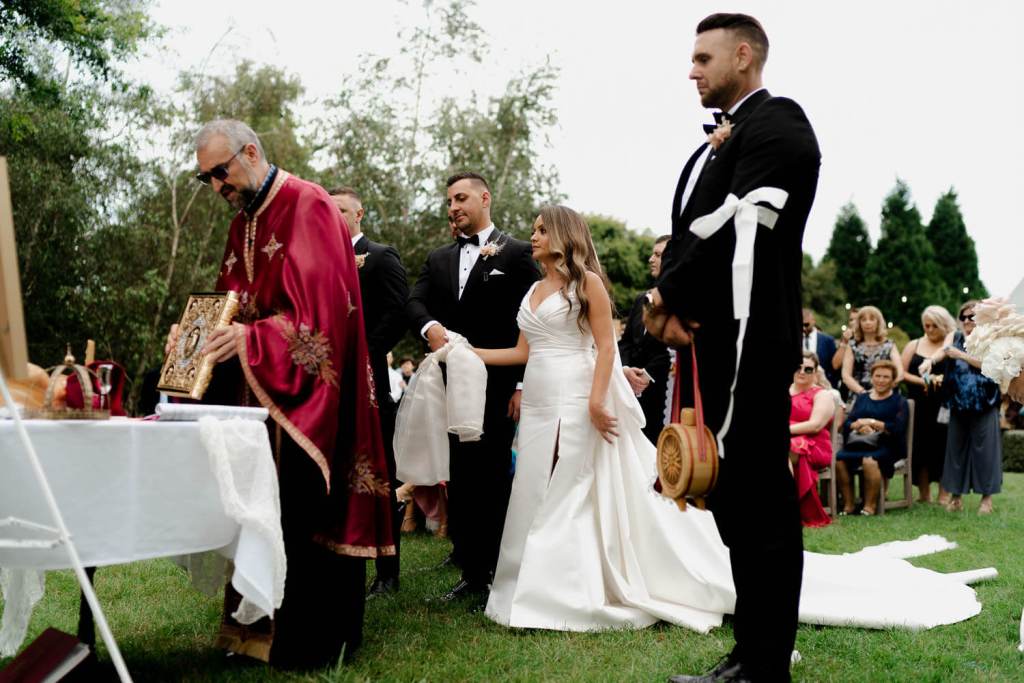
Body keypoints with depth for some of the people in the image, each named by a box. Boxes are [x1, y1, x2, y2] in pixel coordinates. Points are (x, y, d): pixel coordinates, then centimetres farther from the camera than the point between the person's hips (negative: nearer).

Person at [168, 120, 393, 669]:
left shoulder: (308, 206, -11)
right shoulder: (242, 224, 16)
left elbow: (323, 303, -20)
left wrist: (251, 339, -27)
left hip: (305, 390, -8)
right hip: (257, 390, 8)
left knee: (306, 509, -3)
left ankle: (314, 638, 7)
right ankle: (262, 622, 19)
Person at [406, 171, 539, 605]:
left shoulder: (516, 253, 1)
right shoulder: (438, 259, 17)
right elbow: (415, 302, 3)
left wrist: (523, 384, -11)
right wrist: (430, 326, -21)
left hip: (497, 386, -5)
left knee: (493, 480, 0)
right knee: (459, 480, 8)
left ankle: (499, 575, 10)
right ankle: (470, 573, 17)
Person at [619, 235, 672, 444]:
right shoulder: (642, 300, 19)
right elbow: (625, 342, 16)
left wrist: (649, 374, -13)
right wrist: (625, 369, -3)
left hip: (663, 391, -7)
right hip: (635, 391, 7)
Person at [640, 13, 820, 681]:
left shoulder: (777, 121, -5)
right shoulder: (718, 144, 22)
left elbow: (739, 225, -17)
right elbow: (686, 232, 16)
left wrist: (665, 297, -8)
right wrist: (671, 306, -3)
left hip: (746, 340, -9)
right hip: (709, 341, 10)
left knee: (760, 503, -5)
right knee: (733, 499, 13)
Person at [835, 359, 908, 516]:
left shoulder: (899, 401, 11)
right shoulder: (862, 398, 23)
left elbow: (898, 428, -6)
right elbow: (846, 424, 11)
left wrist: (872, 423, -9)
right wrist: (859, 425, -11)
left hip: (886, 446, -4)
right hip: (859, 443, 4)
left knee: (869, 460, -37)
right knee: (838, 459, -27)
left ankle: (870, 505, -24)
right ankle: (848, 504, -18)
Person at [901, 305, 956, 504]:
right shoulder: (914, 346, 13)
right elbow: (901, 373, 6)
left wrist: (942, 378, -20)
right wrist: (922, 380, -8)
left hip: (944, 405, -2)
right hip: (919, 406, 2)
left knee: (943, 447, -3)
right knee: (920, 448, 3)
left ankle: (944, 495, 4)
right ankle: (924, 493, 12)